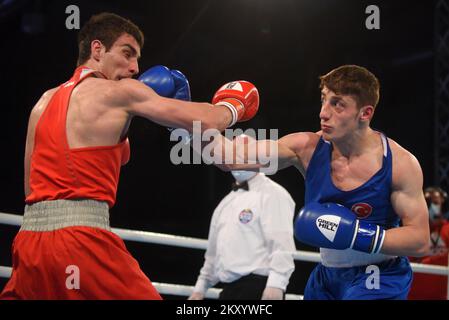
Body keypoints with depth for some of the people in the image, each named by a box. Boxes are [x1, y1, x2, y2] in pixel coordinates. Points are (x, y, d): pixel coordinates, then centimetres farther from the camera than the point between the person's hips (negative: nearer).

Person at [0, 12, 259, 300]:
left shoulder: (45, 101, 20)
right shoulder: (121, 92, 2)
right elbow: (206, 122, 1)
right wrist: (233, 106, 25)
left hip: (29, 239, 7)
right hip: (81, 240, -6)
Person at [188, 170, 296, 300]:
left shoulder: (272, 194, -5)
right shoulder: (227, 201, 22)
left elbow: (281, 243, -17)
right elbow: (214, 250, 28)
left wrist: (276, 283, -28)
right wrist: (200, 287, 25)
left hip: (257, 288, -9)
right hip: (230, 289, 9)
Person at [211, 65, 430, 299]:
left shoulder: (400, 164, -17)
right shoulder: (308, 148, -10)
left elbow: (420, 240, -16)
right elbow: (231, 157, -15)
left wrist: (357, 234, -27)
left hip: (379, 282, -4)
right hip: (326, 279, 4)